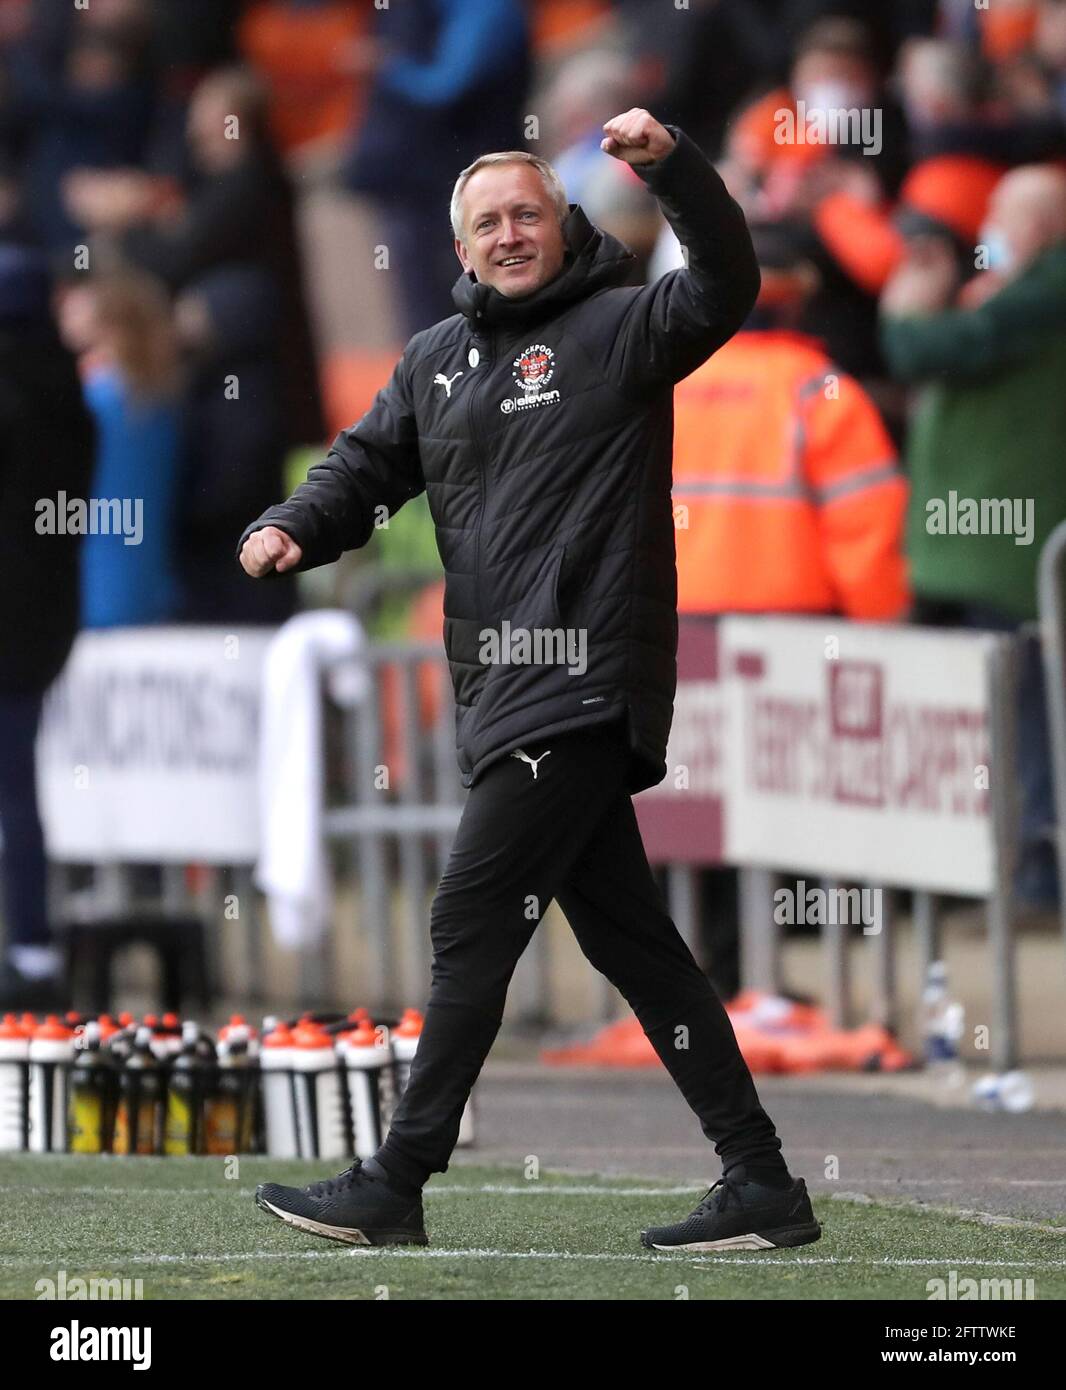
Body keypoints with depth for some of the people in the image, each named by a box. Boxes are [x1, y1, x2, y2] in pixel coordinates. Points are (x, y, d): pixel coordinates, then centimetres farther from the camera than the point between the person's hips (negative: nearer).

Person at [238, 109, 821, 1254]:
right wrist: (290, 530, 1)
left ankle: (393, 1188, 0)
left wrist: (670, 165, -32)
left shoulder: (613, 329, -3)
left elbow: (725, 290, -18)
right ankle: (759, 1188, 11)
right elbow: (367, 466, 21)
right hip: (503, 690, 8)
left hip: (580, 687, -8)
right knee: (624, 934, 8)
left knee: (472, 925, -6)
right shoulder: (436, 358, 18)